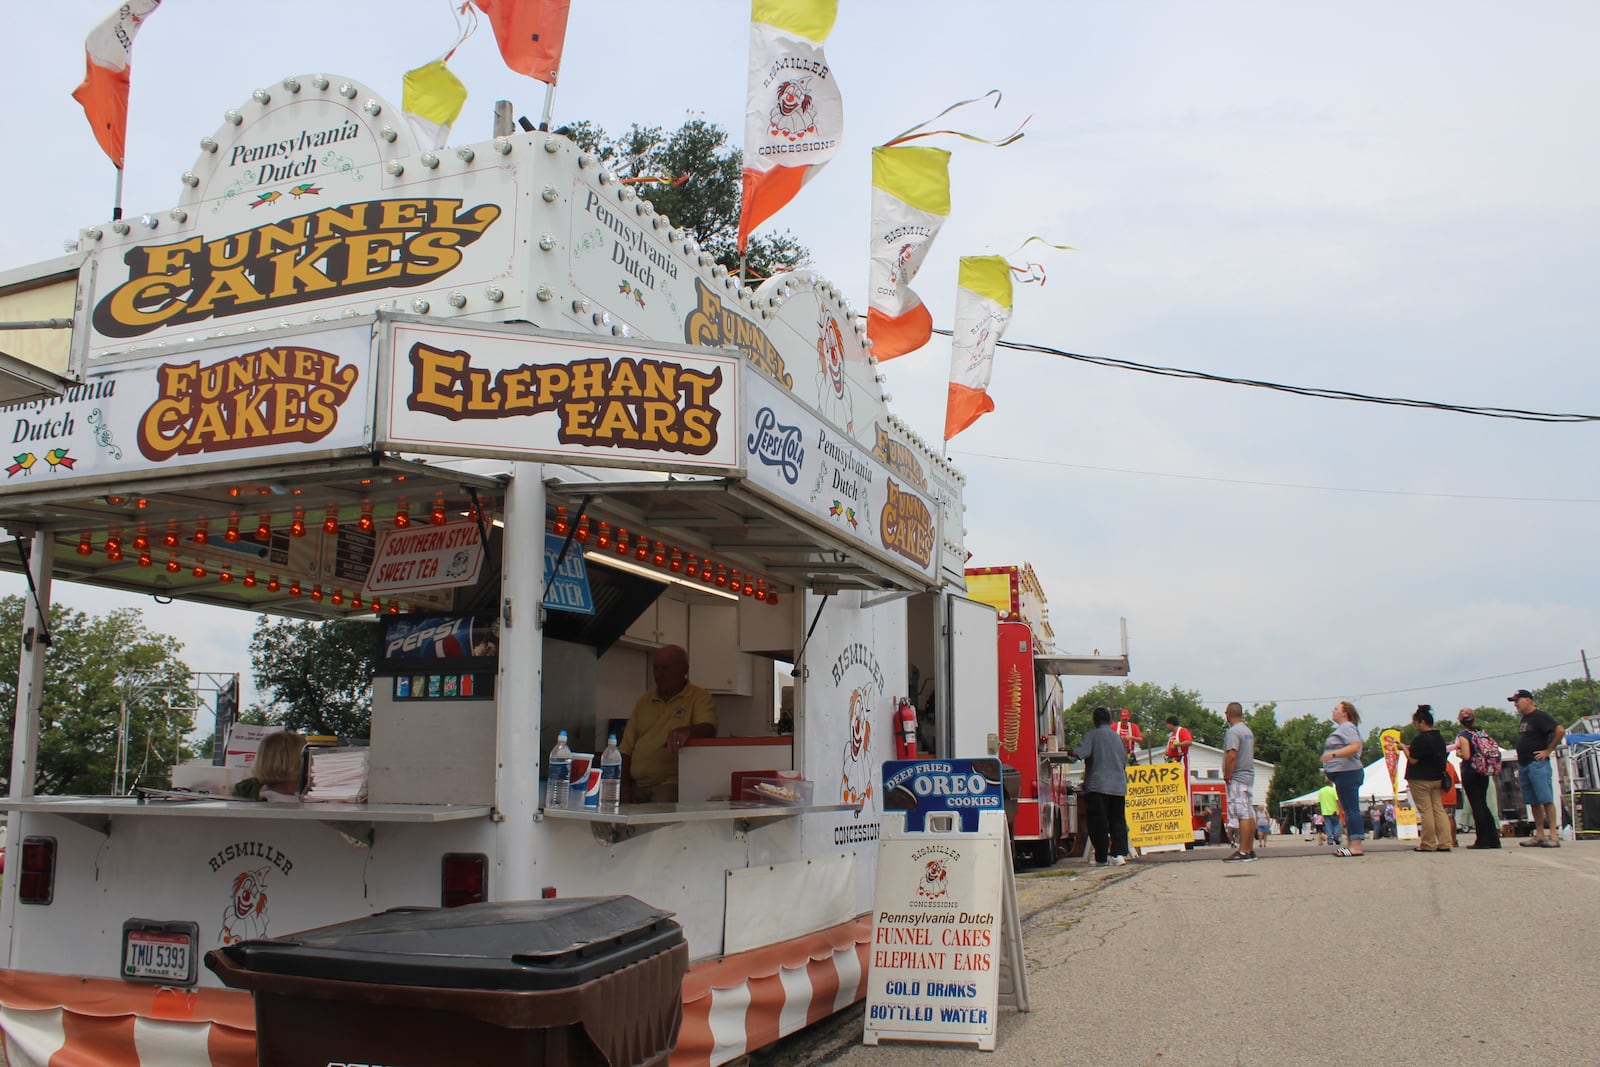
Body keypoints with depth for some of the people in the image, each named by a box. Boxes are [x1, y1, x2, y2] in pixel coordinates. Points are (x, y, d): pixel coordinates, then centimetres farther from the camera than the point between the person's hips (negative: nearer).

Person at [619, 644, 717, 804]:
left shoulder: (699, 698, 5)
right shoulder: (644, 701, 21)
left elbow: (708, 729, -13)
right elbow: (626, 749, 17)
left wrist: (687, 730, -35)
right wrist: (625, 787, 4)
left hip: (671, 786, -4)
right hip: (636, 787, 4)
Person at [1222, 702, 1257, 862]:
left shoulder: (1233, 732, -14)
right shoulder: (1248, 731, 16)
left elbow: (1231, 755, -22)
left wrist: (1227, 776, -15)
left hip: (1237, 778, -10)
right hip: (1249, 776, 10)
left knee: (1243, 815, -11)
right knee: (1250, 814, 10)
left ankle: (1243, 852, -13)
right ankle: (1250, 850, 14)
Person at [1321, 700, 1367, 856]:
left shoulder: (1347, 727, -9)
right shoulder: (1341, 728, 23)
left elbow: (1355, 746, -25)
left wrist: (1333, 754, -30)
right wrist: (1329, 769, 25)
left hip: (1347, 773, -11)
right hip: (1342, 774, 11)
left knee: (1351, 809, -14)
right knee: (1348, 809, 11)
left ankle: (1357, 845, -18)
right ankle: (1353, 844, 13)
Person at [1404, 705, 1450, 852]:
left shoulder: (1420, 739, -17)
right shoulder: (1440, 737, 10)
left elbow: (1413, 760, -18)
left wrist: (1404, 748, -3)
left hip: (1420, 780, -8)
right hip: (1437, 778, 8)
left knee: (1426, 811, -4)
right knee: (1439, 809, 7)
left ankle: (1428, 844, -2)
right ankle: (1444, 843, 4)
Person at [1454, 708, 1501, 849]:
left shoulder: (1463, 736, -12)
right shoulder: (1481, 733, 7)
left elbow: (1466, 756, -20)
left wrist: (1458, 752, 0)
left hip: (1470, 773, -6)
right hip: (1483, 773, 6)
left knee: (1476, 806, -2)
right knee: (1483, 804, 14)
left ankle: (1482, 840, -1)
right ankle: (1493, 839, 15)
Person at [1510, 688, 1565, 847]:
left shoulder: (1540, 716, -7)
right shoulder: (1523, 720, 19)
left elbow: (1560, 730, -18)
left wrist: (1548, 751, -15)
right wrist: (1519, 768, 22)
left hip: (1537, 764, -9)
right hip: (1523, 765, 9)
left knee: (1546, 800, -10)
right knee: (1534, 802, 8)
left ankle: (1553, 836, -12)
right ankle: (1539, 835, 9)